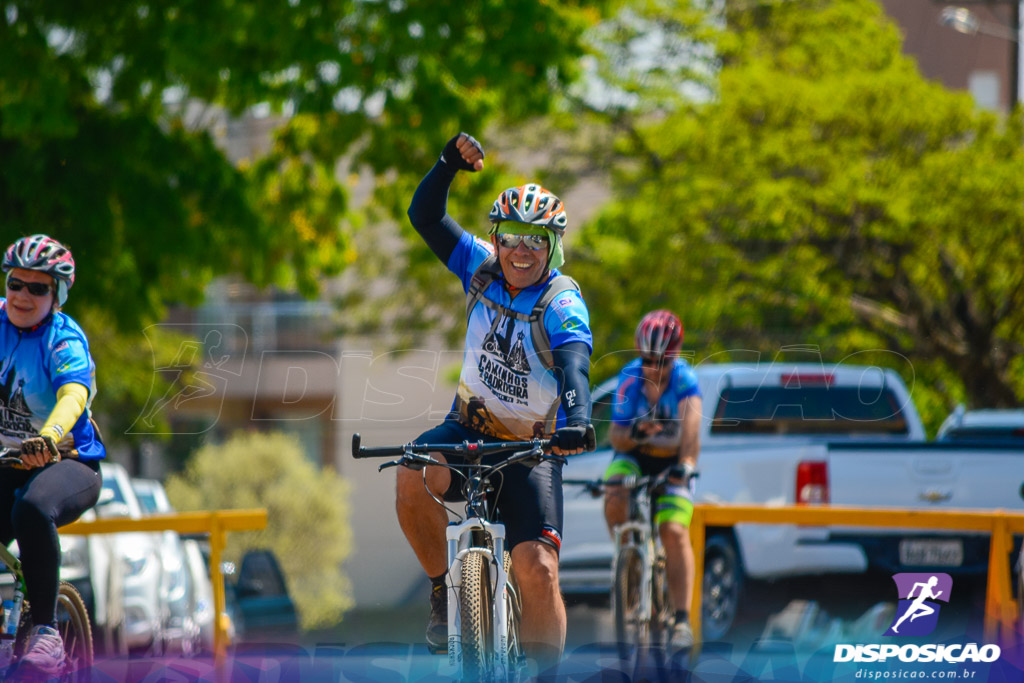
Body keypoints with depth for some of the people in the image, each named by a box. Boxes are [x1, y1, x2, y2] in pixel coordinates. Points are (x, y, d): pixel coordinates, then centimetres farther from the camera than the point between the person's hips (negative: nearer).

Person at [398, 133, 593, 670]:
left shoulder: (562, 305, -16)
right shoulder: (483, 269, -2)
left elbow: (576, 366, -34)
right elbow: (424, 216, -3)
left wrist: (578, 421, -54)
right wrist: (451, 161, -20)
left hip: (532, 449, -3)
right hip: (469, 430, 3)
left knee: (538, 570, -18)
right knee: (413, 477, -30)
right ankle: (445, 587, -8)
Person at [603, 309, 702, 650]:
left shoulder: (684, 379, -24)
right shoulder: (629, 379, -18)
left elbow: (692, 421, -41)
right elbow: (616, 437, -16)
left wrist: (686, 464, -57)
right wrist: (632, 433, -40)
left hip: (671, 461, -2)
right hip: (634, 456, 2)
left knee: (674, 532, -19)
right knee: (615, 498, -31)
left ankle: (682, 619, -17)